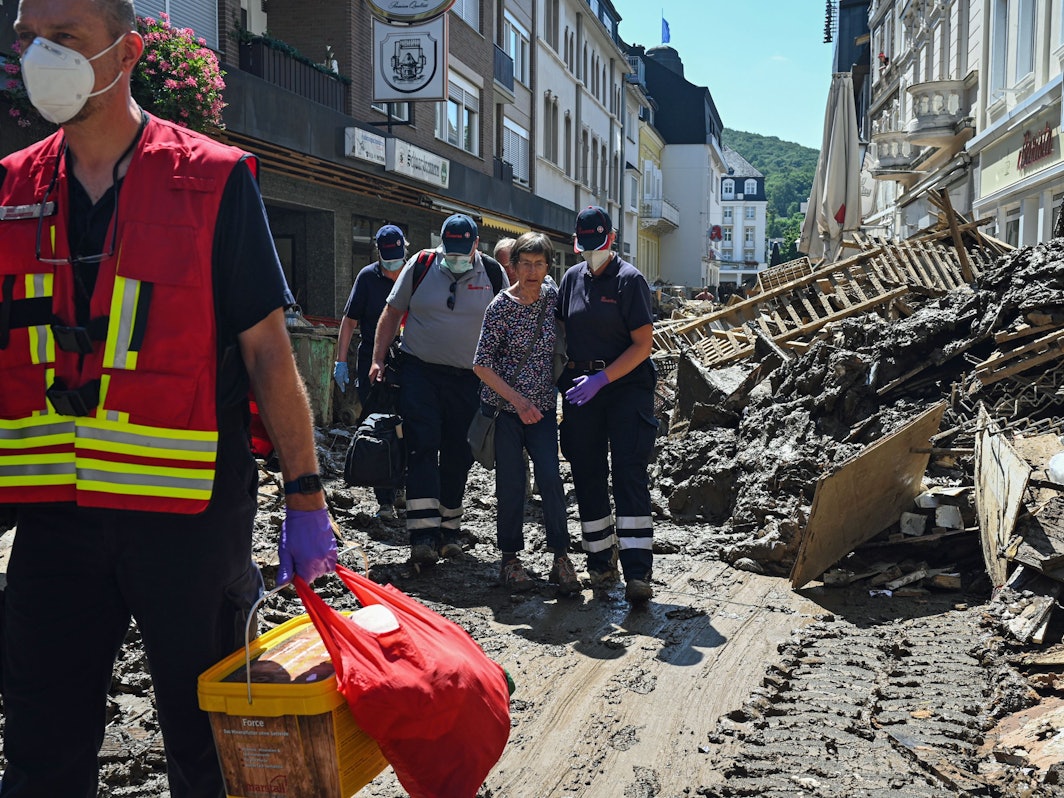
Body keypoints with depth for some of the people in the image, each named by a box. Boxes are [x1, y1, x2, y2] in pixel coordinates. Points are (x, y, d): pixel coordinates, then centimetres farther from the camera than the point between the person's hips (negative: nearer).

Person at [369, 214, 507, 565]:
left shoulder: (493, 273, 0)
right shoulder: (420, 265, -1)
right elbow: (392, 312, 7)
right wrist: (377, 359, 1)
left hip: (467, 379, 2)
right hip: (419, 371, -1)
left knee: (457, 456, 6)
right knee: (422, 448, -13)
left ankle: (449, 531, 20)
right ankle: (424, 536, -16)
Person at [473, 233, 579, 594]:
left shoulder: (554, 296, 1)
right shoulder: (501, 306, -10)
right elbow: (482, 364, -11)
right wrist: (519, 401, -16)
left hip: (543, 406, 3)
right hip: (503, 405, -3)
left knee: (550, 478, -8)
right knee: (511, 483, 1)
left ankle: (560, 557, 4)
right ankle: (510, 558, 16)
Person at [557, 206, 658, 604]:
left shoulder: (630, 279, -5)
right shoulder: (572, 278, 11)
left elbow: (643, 344, -9)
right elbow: (561, 331, 19)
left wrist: (602, 378, -17)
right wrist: (564, 376, 5)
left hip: (626, 384, -5)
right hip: (580, 388, 5)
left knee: (629, 475, -11)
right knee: (588, 477, 7)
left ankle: (637, 572, -13)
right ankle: (601, 563, 19)